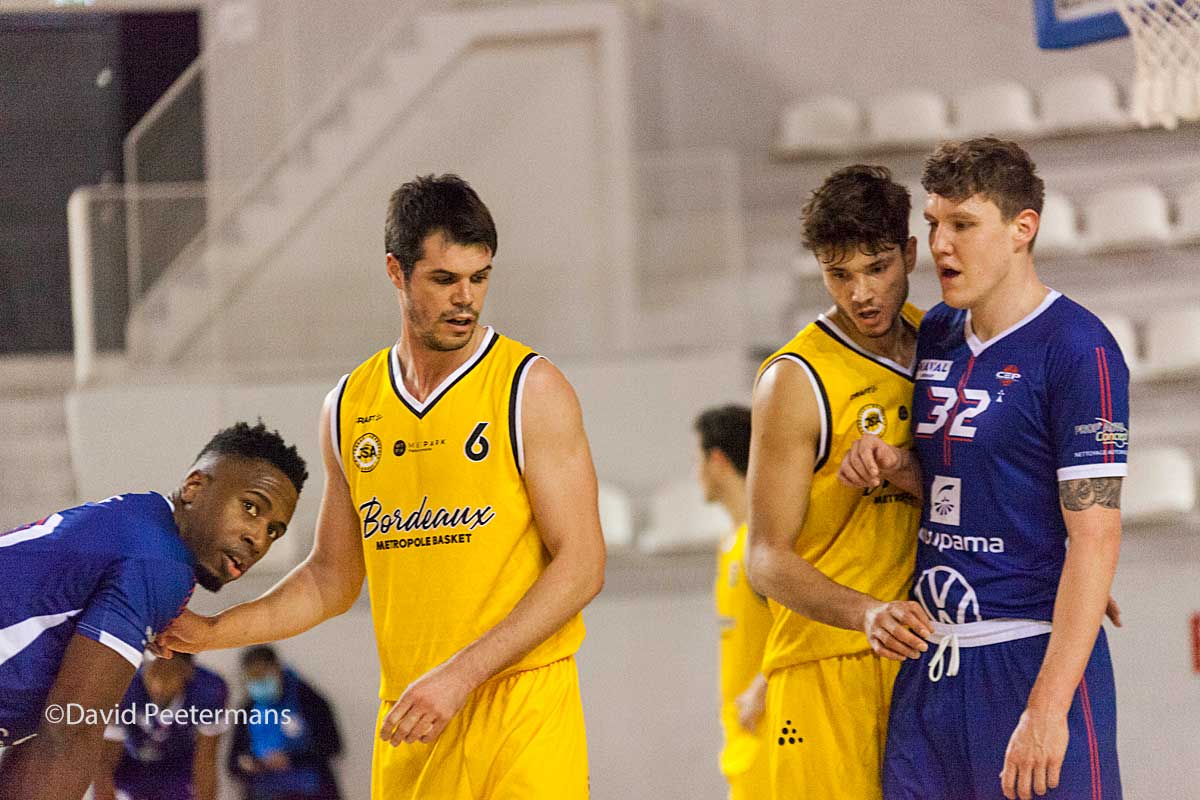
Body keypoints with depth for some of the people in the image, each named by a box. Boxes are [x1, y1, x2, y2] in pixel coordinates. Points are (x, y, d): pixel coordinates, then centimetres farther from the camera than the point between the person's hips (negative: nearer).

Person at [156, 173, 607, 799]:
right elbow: (332, 579, 21)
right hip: (407, 720, 4)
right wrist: (216, 631, 7)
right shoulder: (349, 407, 11)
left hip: (522, 705, -4)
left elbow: (581, 565, -8)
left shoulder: (530, 389, -4)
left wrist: (459, 675, -15)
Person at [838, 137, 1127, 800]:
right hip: (929, 667, 7)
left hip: (1031, 665, -7)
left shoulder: (1077, 349, -10)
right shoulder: (937, 333, 13)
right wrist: (895, 467, 4)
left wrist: (1047, 707, -21)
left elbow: (1094, 539, -15)